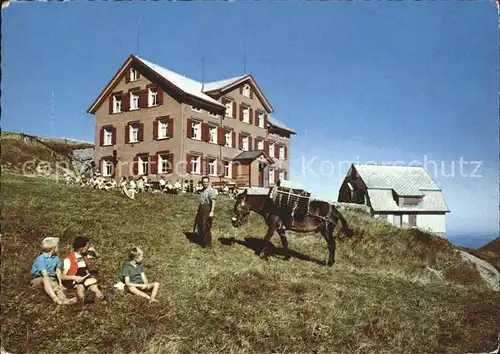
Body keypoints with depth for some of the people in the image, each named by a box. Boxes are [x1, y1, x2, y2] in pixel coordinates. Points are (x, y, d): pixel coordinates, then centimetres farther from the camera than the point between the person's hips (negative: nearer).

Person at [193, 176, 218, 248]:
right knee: (200, 225, 17)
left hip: (207, 210, -9)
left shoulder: (210, 190, -15)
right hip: (201, 209, 9)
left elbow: (213, 202, -23)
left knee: (206, 227, -3)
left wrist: (212, 211, -32)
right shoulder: (202, 190, 13)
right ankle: (203, 240, 35)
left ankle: (208, 244, 9)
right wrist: (198, 210, 24)